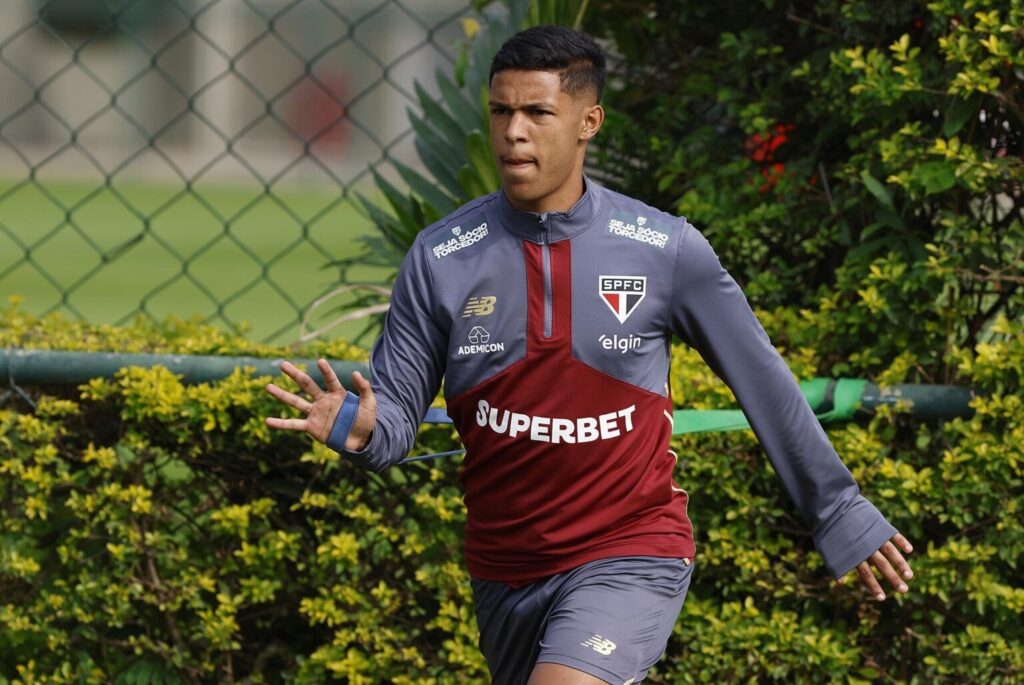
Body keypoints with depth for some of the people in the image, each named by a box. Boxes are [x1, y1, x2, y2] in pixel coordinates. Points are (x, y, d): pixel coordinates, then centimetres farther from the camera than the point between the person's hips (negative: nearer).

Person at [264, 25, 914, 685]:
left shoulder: (667, 251, -8)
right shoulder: (440, 258, -5)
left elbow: (765, 383, 2)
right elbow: (397, 414, -2)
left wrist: (840, 514, 7)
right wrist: (361, 427, -27)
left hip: (630, 560, -4)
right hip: (505, 574, 4)